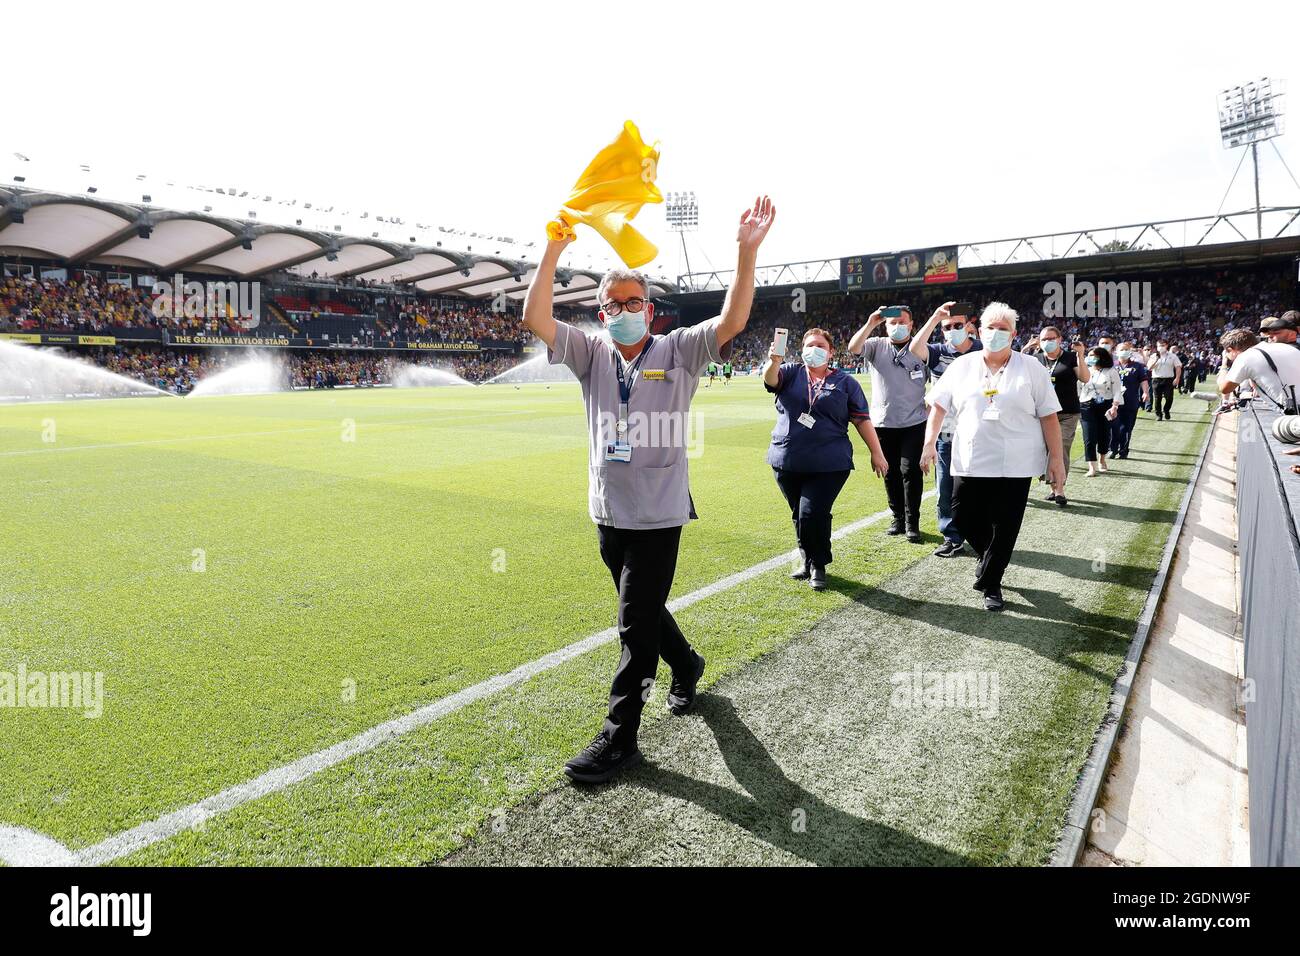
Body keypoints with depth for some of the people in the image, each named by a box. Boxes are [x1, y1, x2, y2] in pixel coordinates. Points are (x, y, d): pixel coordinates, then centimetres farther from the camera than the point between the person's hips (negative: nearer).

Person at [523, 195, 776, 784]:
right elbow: (536, 318, -7)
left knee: (635, 625, -1)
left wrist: (747, 251, -27)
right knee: (643, 611, 21)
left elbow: (732, 321, -17)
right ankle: (686, 667, 49)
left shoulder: (677, 351, -3)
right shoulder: (592, 355, 5)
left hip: (657, 514, -4)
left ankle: (619, 738, 11)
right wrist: (553, 250, -16)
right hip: (608, 512, 5)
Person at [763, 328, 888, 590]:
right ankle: (806, 559, 33)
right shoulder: (791, 373, 8)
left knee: (813, 514, -12)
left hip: (828, 465, -3)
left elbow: (862, 420, 6)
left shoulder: (845, 382, 6)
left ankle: (818, 565, 9)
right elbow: (770, 379, -14)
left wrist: (876, 453, 3)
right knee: (799, 515, 13)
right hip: (788, 462, 3)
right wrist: (774, 361, -36)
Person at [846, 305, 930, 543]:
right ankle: (898, 517, 24)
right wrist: (870, 324, -26)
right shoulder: (877, 346, 3)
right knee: (890, 473, 10)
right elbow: (853, 348, -17)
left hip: (914, 423, -1)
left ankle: (912, 523, 5)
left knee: (910, 472, -5)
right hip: (883, 423, 1)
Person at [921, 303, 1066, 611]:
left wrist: (1056, 458, -2)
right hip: (970, 461, 2)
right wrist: (929, 443, 2)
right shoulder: (962, 366, 6)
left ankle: (990, 583, 18)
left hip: (1015, 465, -2)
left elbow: (1048, 416, 1)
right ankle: (991, 560, 33)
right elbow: (939, 406, 10)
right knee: (963, 519, 4)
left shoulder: (1031, 368, 1)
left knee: (1005, 527, 2)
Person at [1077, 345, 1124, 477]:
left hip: (1105, 407, -1)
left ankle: (1102, 461, 31)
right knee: (1089, 438, -9)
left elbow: (1117, 391, -3)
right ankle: (1092, 467, -9)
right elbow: (1077, 389, 10)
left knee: (1104, 435, 8)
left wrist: (1115, 406, -16)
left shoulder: (1111, 372, 2)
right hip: (1087, 407, 1)